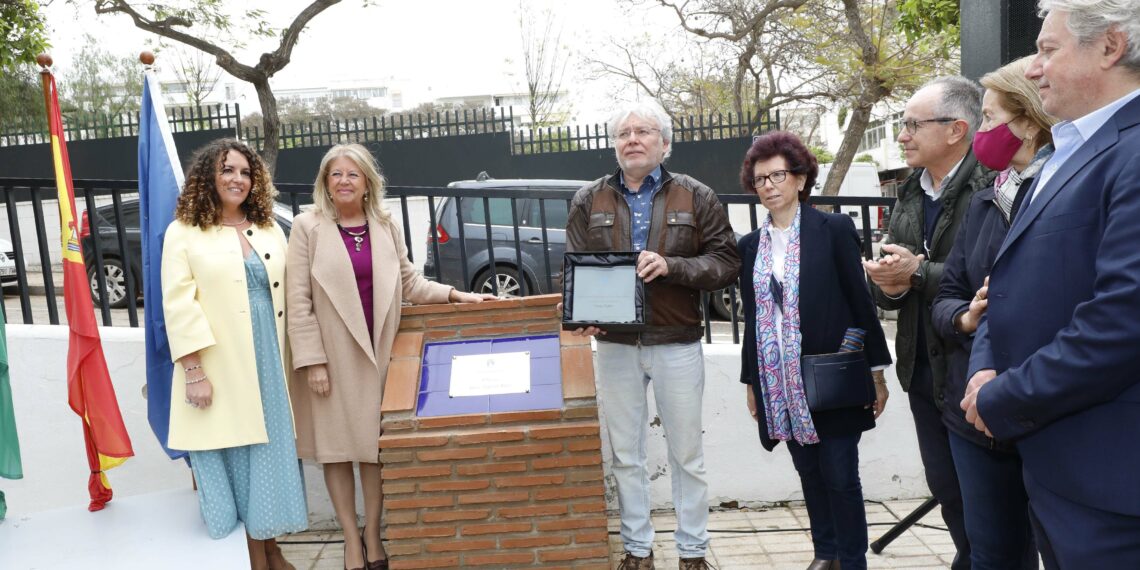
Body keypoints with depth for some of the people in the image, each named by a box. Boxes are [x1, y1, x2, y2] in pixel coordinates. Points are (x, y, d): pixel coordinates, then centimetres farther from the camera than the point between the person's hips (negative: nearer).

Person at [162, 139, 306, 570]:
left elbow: (285, 296, 12)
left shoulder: (270, 231, 12)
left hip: (268, 362, 4)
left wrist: (293, 359, 7)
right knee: (233, 458, 3)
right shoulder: (183, 233, -2)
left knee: (269, 451, 9)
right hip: (219, 368, -4)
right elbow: (178, 306, -9)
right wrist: (193, 370, -15)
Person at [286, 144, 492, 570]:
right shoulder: (307, 227, -4)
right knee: (337, 446, 5)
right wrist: (312, 360, -12)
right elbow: (298, 300, -7)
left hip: (377, 351, 3)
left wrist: (454, 294, -3)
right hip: (331, 354, -2)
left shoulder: (386, 226, 6)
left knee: (375, 444, 7)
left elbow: (408, 282, 12)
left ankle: (373, 535, 22)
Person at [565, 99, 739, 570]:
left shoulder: (696, 197, 2)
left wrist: (671, 266, -17)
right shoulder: (589, 200, 6)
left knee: (687, 453, 9)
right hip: (615, 344, 2)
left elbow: (727, 262, -2)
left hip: (677, 344, -1)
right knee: (625, 454, 11)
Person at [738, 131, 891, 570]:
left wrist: (876, 372, -5)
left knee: (840, 477, 1)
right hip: (781, 385, 4)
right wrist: (751, 382, 13)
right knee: (809, 475, 14)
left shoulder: (834, 230, -3)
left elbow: (861, 302, -4)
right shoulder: (751, 245, 9)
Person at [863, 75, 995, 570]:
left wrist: (918, 273, -21)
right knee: (946, 490, 19)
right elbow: (885, 285, 12)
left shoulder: (991, 188, -15)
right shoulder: (908, 196, 11)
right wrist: (888, 284, -10)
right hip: (923, 370, 7)